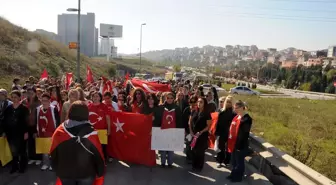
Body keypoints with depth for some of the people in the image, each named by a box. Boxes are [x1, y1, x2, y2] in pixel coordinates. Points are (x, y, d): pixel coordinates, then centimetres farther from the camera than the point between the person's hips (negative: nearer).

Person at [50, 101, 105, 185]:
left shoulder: (59, 131, -11)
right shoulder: (91, 133, -19)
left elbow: (53, 154, 2)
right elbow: (98, 155, -11)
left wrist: (57, 170, 17)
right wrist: (100, 172, 4)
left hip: (65, 173, 3)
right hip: (86, 173, -2)